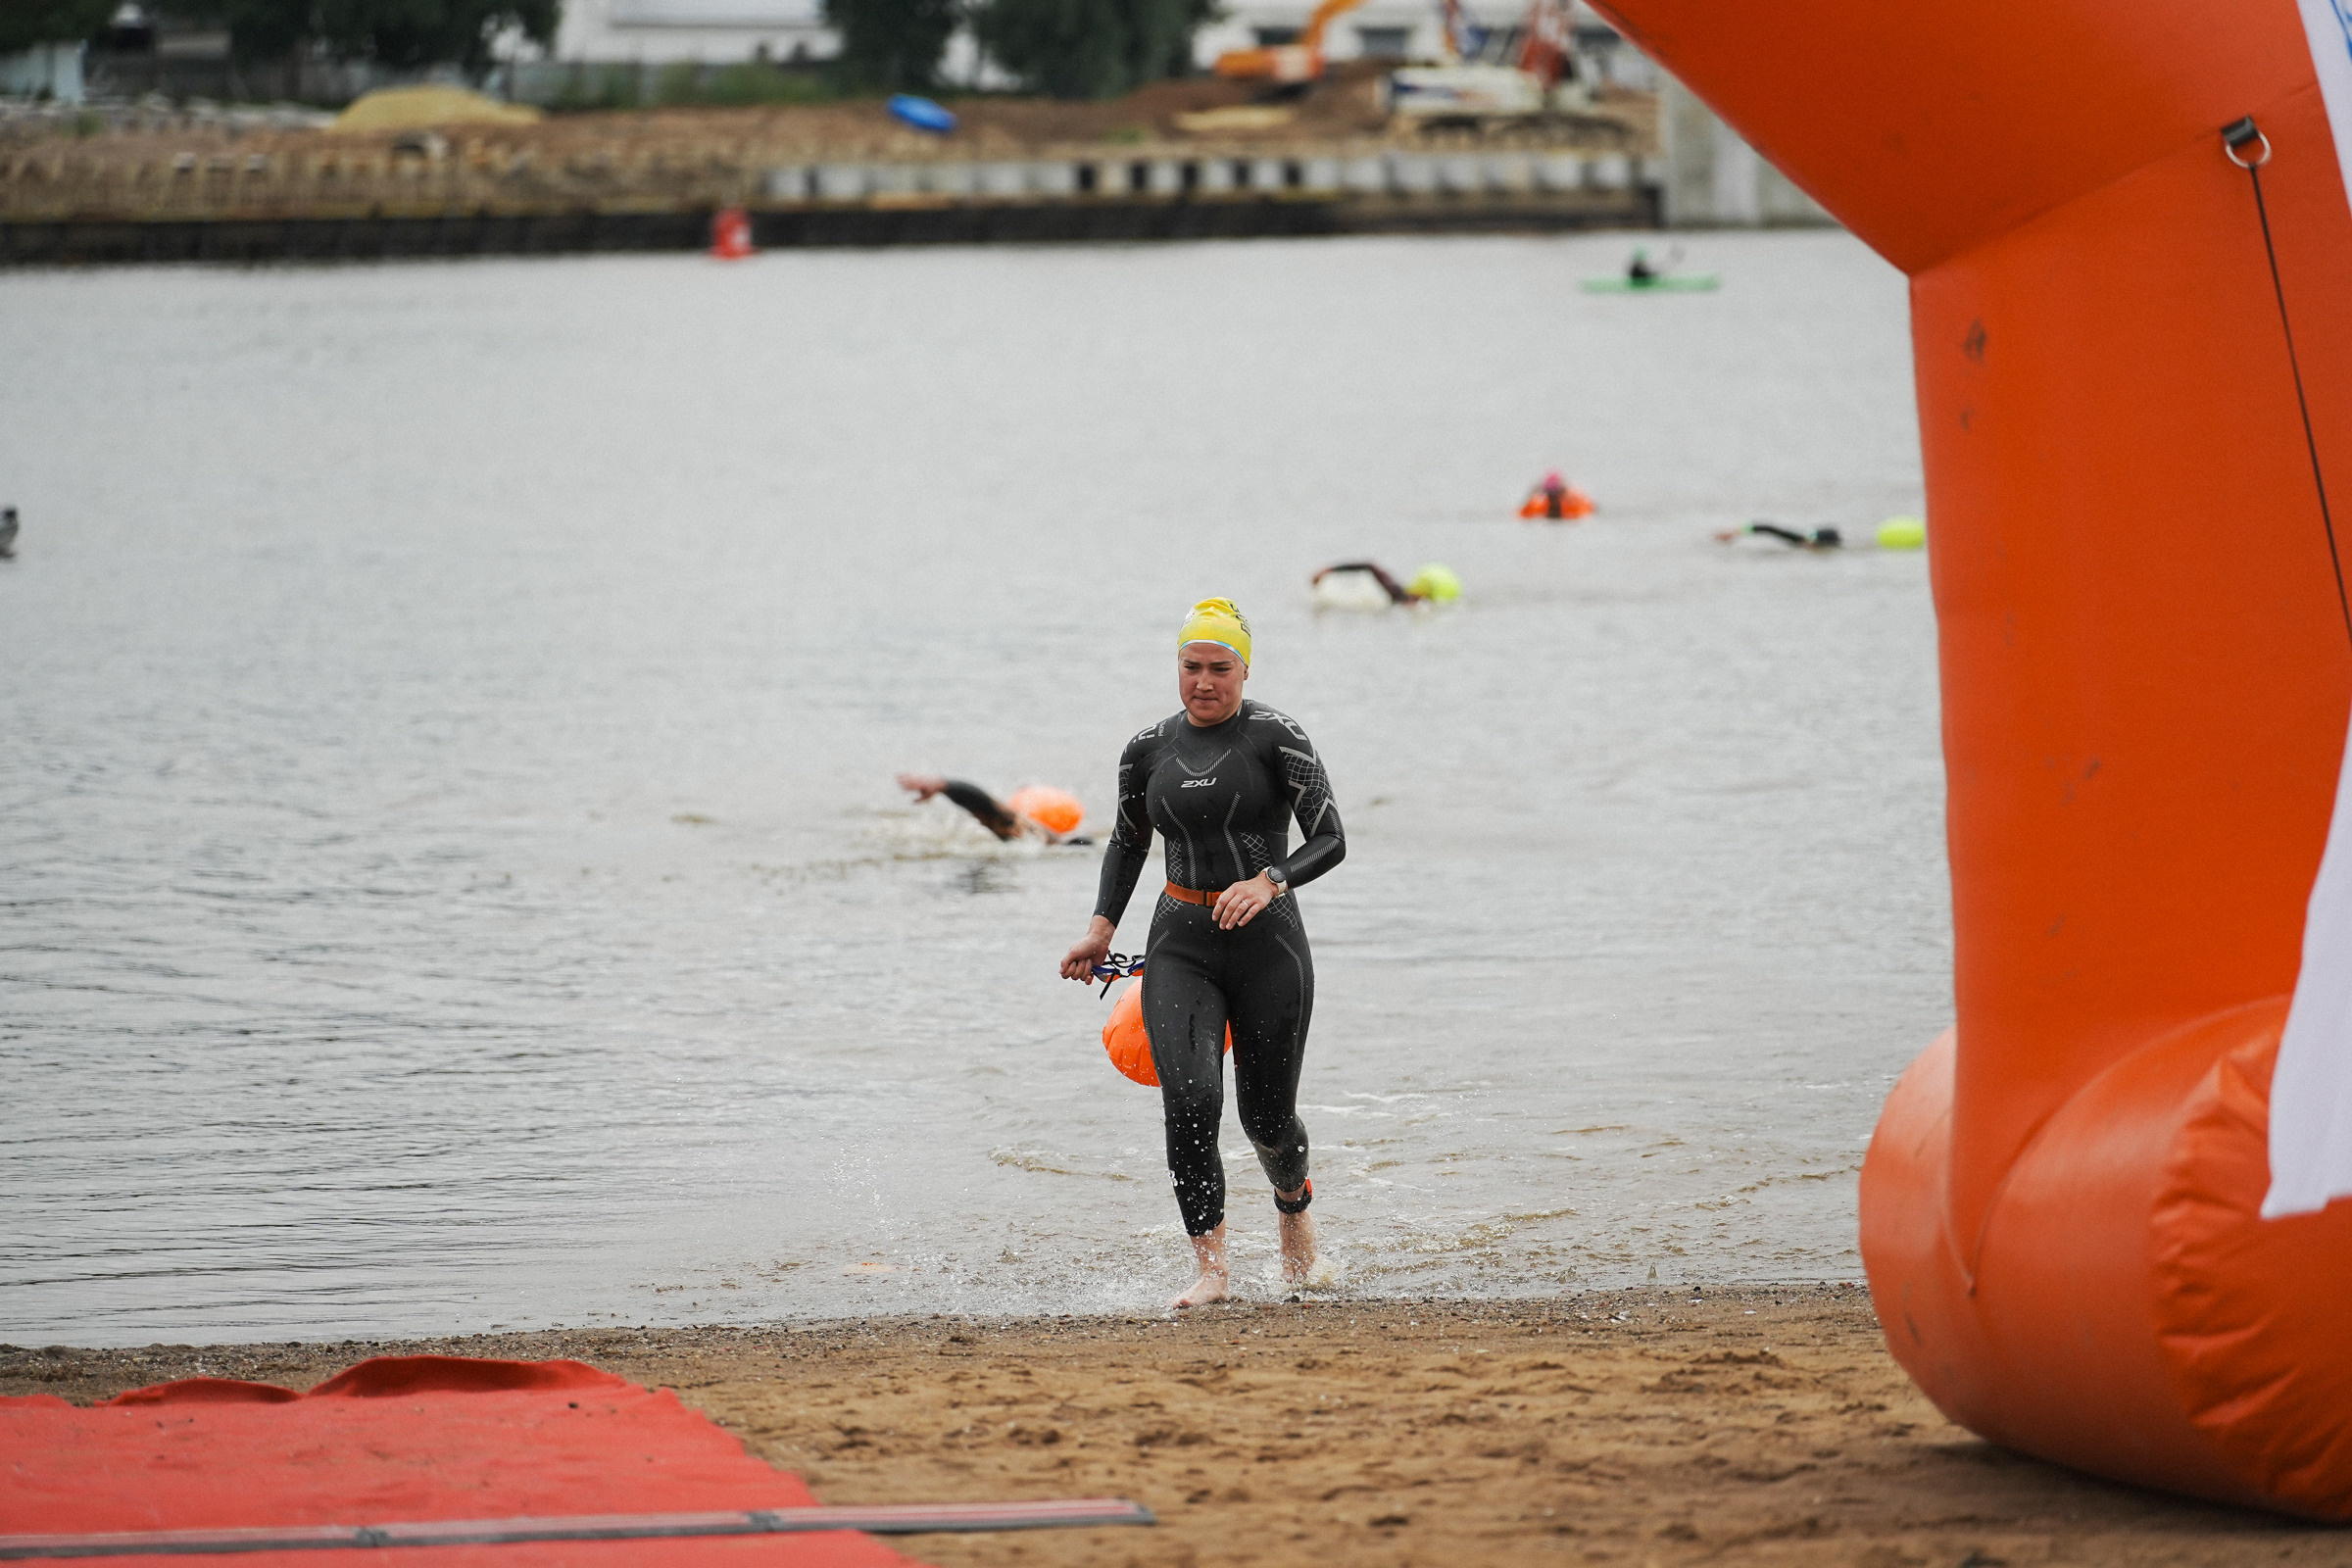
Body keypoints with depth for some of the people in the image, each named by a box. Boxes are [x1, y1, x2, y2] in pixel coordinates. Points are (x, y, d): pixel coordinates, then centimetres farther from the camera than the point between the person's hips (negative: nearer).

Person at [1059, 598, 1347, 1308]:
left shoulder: (1276, 737, -5)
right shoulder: (1148, 750, 8)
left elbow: (1330, 839, -8)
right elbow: (1128, 840, 24)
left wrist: (1269, 881, -25)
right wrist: (1102, 927, 14)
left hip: (1267, 939, -3)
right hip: (1180, 942, 3)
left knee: (1266, 1114, 4)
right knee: (1189, 1101, -17)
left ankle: (1294, 1204, 39)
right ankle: (1212, 1268, -13)